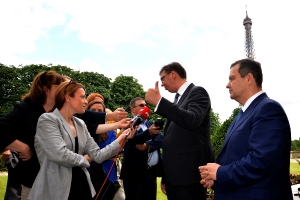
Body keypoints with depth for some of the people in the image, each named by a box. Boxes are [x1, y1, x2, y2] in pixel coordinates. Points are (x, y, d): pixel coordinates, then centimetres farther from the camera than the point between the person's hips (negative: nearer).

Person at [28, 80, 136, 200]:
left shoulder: (80, 124, 11)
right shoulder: (48, 119, -9)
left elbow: (98, 155, 6)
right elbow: (60, 154, -22)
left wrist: (121, 138, -1)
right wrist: (84, 160, -5)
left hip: (81, 185, 7)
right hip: (56, 188, -7)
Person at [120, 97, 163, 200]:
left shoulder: (151, 124, 17)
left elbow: (161, 139, 3)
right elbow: (133, 139, -21)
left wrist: (148, 146, -14)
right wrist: (149, 132, -38)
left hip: (152, 171, 6)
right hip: (135, 173, -5)